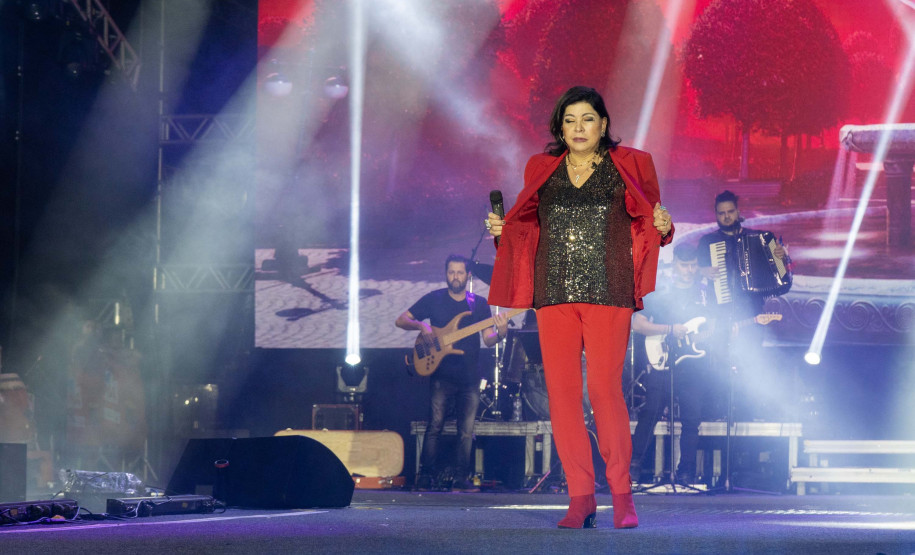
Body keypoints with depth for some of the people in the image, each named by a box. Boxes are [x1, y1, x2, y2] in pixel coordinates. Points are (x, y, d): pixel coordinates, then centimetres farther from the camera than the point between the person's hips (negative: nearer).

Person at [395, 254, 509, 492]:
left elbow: (488, 339, 4)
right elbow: (401, 320, 6)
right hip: (442, 374, -2)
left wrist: (501, 333, -18)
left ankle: (461, 480, 6)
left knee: (466, 431, 1)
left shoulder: (479, 303, 10)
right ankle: (424, 477, -2)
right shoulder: (434, 299, 4)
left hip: (469, 377, 2)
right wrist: (421, 326, -14)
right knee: (435, 426, -8)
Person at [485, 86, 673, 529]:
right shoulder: (541, 170, 15)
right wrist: (501, 230, 2)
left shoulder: (628, 166, 8)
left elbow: (647, 226, 11)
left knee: (605, 387, -12)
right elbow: (528, 231, 22)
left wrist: (662, 226, -11)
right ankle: (580, 497, 4)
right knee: (561, 390, -3)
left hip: (607, 292, -3)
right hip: (554, 293, 3)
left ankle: (621, 493, 0)